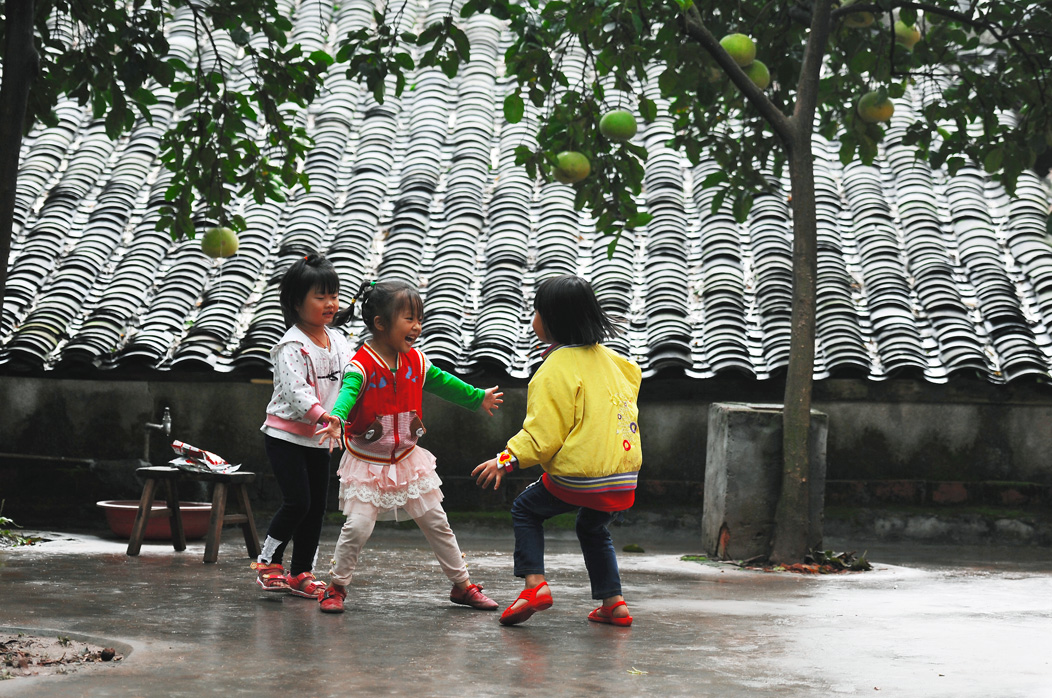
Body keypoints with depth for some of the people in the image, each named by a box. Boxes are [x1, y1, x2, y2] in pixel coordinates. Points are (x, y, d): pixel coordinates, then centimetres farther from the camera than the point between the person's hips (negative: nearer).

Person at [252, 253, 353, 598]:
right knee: (297, 501, -14)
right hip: (286, 434, -7)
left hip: (319, 439, 7)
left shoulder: (337, 341, 8)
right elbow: (295, 391, -26)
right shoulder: (292, 346, -15)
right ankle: (268, 561, 4)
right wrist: (322, 415, -41)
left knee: (316, 506, 8)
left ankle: (301, 573, 17)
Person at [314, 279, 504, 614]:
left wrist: (478, 398, 29)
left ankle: (462, 585, 23)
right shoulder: (362, 365, -19)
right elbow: (348, 392, -37)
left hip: (407, 459, 5)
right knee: (357, 526, -14)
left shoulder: (416, 362, 0)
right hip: (367, 462, -5)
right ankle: (336, 587, 7)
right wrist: (337, 418, -59)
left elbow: (442, 382, 17)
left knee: (437, 524, 10)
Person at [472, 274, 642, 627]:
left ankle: (535, 583, 1)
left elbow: (544, 432, -19)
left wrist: (507, 459, -16)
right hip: (624, 473, 7)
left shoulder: (556, 370, -13)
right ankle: (613, 602, 24)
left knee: (526, 508, 16)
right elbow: (632, 375, 32)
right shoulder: (606, 358, 9)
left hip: (580, 475, -7)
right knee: (593, 529, 31)